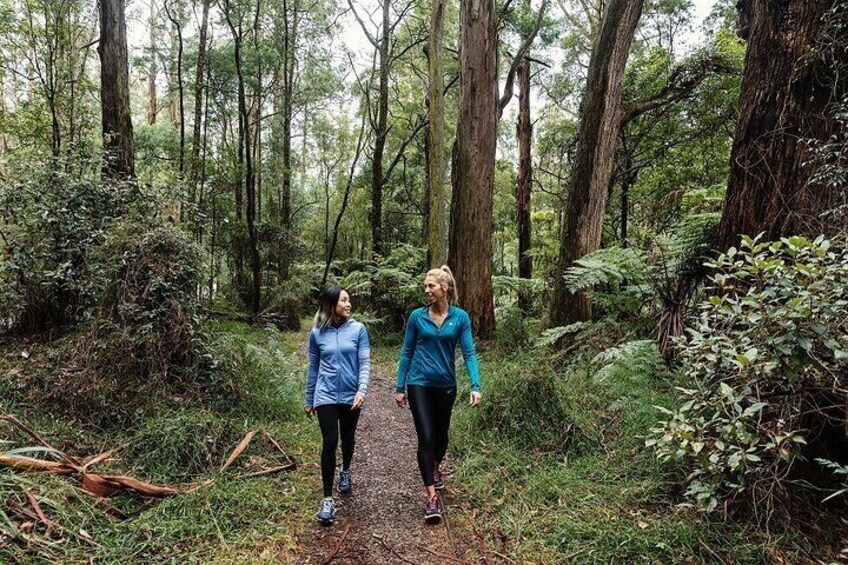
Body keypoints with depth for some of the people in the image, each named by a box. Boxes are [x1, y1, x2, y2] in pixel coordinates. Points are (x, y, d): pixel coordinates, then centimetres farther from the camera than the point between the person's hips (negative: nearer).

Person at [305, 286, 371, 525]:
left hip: (350, 396, 1)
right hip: (326, 396, -1)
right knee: (330, 442, -9)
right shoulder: (317, 333, -2)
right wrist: (309, 400, 13)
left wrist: (362, 390, -23)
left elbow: (364, 363, -7)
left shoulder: (358, 329, -5)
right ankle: (328, 499, -1)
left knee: (347, 438, 18)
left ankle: (346, 472, 47)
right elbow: (313, 368, 8)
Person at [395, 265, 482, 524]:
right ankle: (432, 497, -3)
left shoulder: (460, 317, -6)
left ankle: (436, 468, 49)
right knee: (426, 437, -8)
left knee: (441, 433, 19)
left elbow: (469, 353, -8)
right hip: (419, 384, -1)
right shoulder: (417, 316, -5)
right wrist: (400, 388, 2)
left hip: (446, 385, 2)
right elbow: (407, 353, 1)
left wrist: (475, 386, -18)